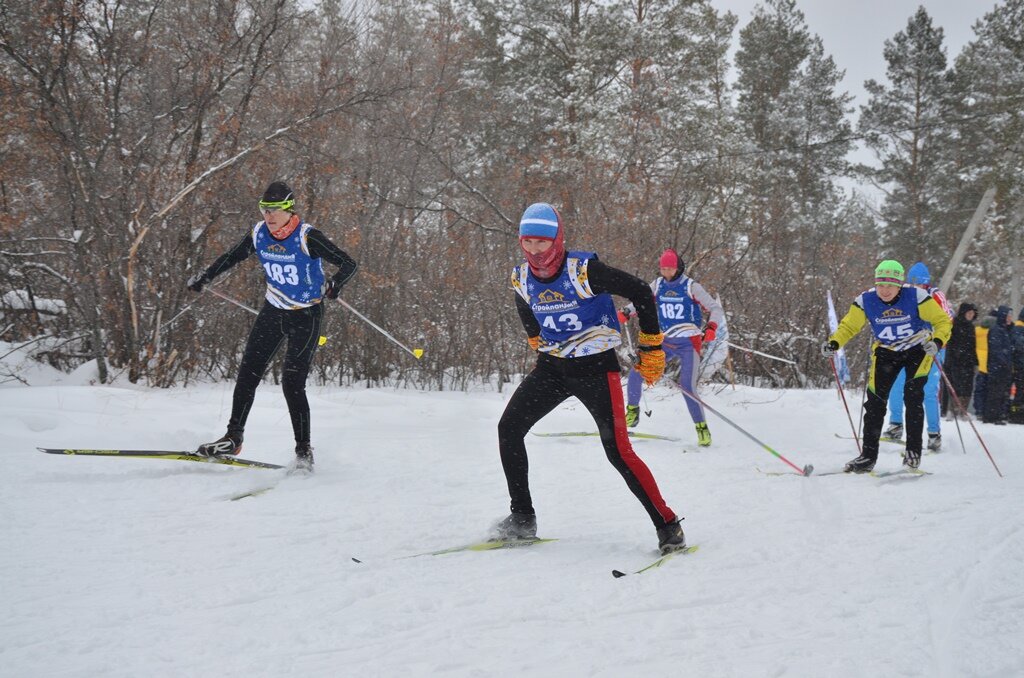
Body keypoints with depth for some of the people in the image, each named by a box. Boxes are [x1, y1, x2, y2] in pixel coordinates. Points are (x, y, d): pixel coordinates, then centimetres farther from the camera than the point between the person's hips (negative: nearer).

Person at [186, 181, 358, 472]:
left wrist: (334, 285, -40)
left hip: (306, 317, -5)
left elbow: (349, 264, -21)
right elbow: (233, 256, 13)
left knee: (292, 383, -11)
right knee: (248, 373, 0)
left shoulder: (307, 237, -22)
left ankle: (304, 451, 1)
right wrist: (205, 277, 12)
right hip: (273, 313, 5)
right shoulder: (259, 234, -6)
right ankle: (233, 438, 13)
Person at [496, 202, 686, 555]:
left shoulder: (584, 271, -21)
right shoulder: (521, 278, -3)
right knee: (509, 428, -4)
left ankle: (668, 526, -4)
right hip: (551, 367, 6)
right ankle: (522, 518, 7)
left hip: (595, 367, -6)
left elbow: (641, 293, -13)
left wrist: (651, 349, -8)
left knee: (618, 451, -15)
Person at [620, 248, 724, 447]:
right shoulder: (657, 286, 3)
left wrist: (711, 329, -23)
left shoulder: (691, 287, -8)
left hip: (689, 343, -4)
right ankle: (632, 411, 15)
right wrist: (625, 313, -1)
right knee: (636, 373, -8)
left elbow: (716, 308, -5)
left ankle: (701, 427, 0)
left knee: (687, 386, -15)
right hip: (665, 342, 4)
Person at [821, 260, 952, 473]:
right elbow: (848, 326, -6)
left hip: (918, 349, -2)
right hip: (886, 352, 3)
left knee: (912, 397, -17)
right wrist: (833, 343, -26)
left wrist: (937, 342, -38)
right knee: (875, 400, -4)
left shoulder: (916, 296, -25)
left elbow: (943, 321, -18)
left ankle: (913, 451, -5)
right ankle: (868, 456, 5)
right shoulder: (866, 301, -19)